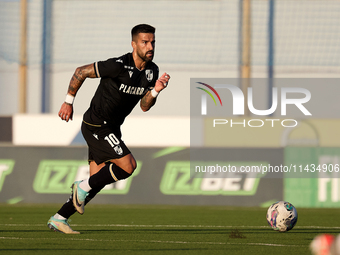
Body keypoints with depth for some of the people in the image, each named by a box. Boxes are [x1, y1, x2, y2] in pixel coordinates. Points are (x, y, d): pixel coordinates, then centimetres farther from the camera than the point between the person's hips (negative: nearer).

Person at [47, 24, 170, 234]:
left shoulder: (152, 70, 1)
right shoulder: (118, 66, -23)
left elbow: (144, 106, 5)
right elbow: (81, 72, -14)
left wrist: (156, 90, -15)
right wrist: (69, 102, -7)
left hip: (111, 128, 9)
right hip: (96, 126, -9)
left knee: (98, 181, 8)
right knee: (128, 165, -17)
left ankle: (59, 219, 17)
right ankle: (83, 187, 1)